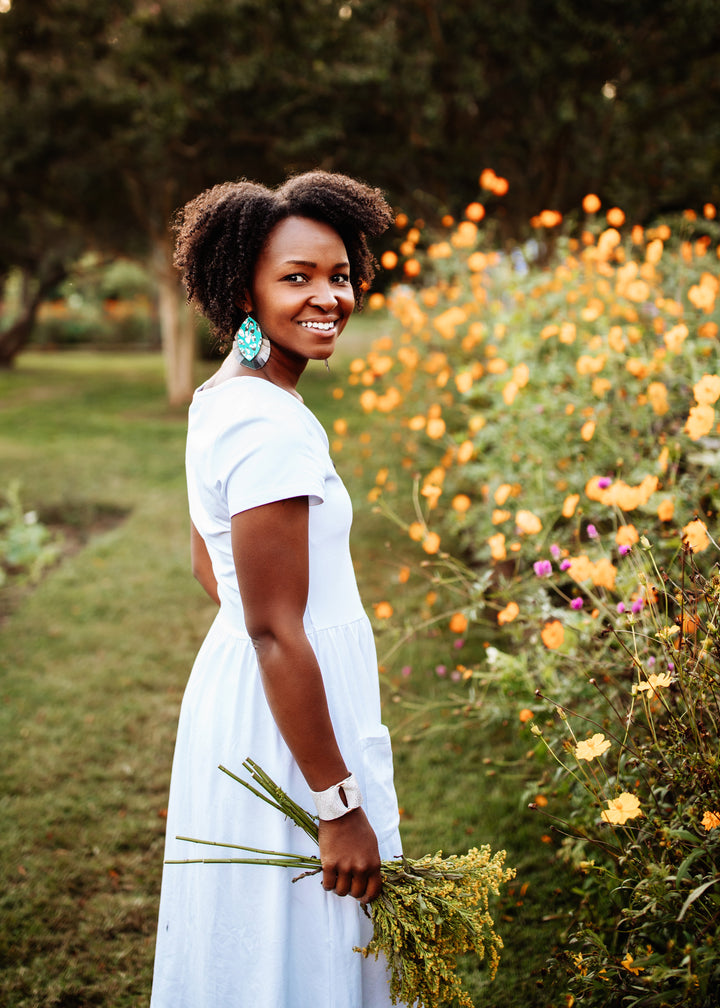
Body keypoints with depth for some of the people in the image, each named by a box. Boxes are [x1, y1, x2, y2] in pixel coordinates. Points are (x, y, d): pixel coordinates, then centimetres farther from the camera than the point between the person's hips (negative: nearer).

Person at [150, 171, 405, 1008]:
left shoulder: (220, 397, 7)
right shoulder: (273, 427, -24)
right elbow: (275, 630, -25)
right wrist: (341, 804, -20)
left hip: (232, 694, 10)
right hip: (288, 722, -10)